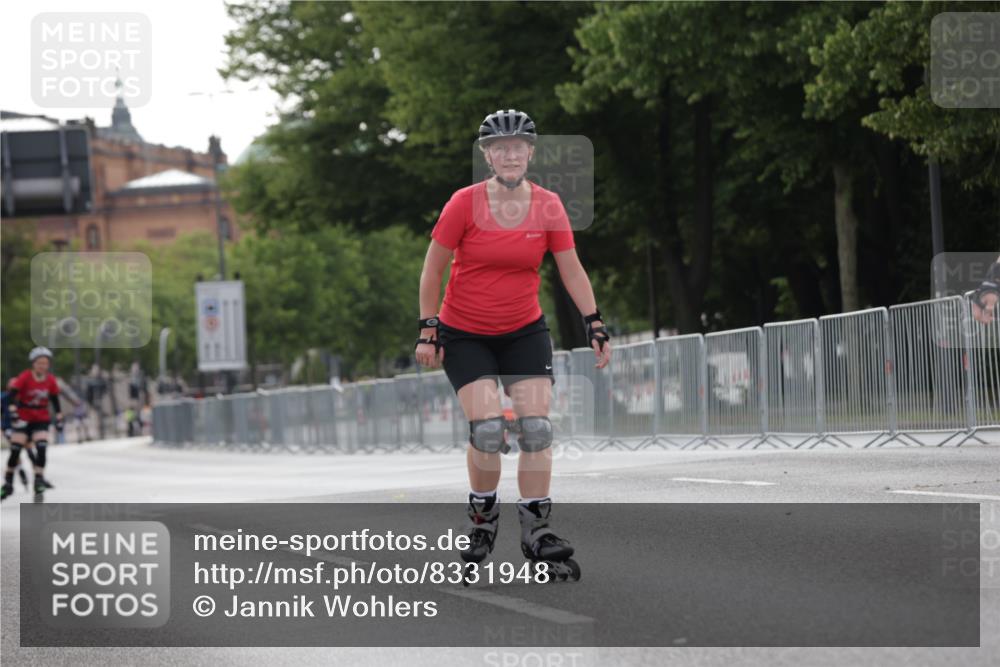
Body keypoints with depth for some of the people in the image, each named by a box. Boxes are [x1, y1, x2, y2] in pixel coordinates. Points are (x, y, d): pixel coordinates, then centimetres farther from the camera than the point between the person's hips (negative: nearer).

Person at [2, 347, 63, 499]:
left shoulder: (51, 381, -3)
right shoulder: (25, 377, -13)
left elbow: (55, 400, 9)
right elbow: (13, 395, -20)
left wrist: (59, 418, 9)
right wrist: (13, 413, -31)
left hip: (41, 419, 2)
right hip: (23, 419, -2)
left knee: (41, 448, -15)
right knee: (15, 450, -4)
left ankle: (39, 479, -7)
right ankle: (8, 482, 9)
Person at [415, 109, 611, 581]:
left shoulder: (547, 206, -6)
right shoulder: (464, 204, -14)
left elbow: (572, 271, 2)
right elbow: (432, 269, -6)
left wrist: (595, 326, -3)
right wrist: (428, 329, -8)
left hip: (525, 332, 3)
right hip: (465, 335, -3)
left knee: (536, 428, -8)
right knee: (488, 429, -16)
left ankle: (536, 533, 2)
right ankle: (482, 516, 8)